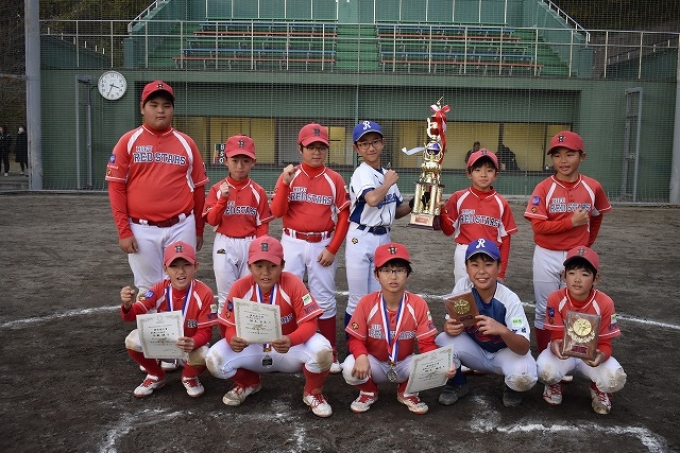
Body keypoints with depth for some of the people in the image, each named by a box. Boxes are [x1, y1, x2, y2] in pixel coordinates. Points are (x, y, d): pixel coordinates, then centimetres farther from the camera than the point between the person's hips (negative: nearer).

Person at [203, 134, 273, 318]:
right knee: (226, 295, 6)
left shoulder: (258, 192, -2)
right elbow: (212, 220, -8)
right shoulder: (217, 189, -1)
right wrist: (223, 199, -20)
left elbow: (262, 225, 1)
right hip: (224, 245, 0)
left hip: (250, 245, 0)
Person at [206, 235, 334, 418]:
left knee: (321, 351, -34)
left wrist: (290, 340, -43)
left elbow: (309, 323, -22)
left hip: (290, 350, -2)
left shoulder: (293, 284, -20)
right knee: (214, 360, -22)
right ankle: (248, 383, 15)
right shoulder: (239, 287, -15)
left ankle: (312, 392, 3)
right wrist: (233, 340, -35)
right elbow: (231, 326, -9)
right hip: (254, 349, 2)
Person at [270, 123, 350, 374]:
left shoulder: (335, 179, 0)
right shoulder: (289, 175, 0)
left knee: (324, 299, 5)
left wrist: (332, 249, -8)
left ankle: (330, 353, 14)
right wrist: (285, 183, -20)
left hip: (322, 245, 0)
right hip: (292, 243, 1)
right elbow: (277, 212, -8)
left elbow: (344, 217, -1)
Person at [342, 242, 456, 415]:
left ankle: (407, 392, 8)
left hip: (405, 364, 1)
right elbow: (355, 339, -11)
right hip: (375, 364, -1)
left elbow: (427, 343, -13)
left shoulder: (419, 304, -14)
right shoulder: (366, 303, -15)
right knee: (350, 369, -31)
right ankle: (368, 392, 8)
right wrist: (361, 356, -34)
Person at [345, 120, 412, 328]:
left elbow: (397, 212, 18)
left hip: (384, 239, 7)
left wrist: (414, 204, -1)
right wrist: (389, 183, -15)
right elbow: (372, 199, -32)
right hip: (361, 239, -7)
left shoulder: (388, 175, 11)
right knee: (358, 301, 1)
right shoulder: (361, 173, -11)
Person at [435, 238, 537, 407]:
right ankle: (457, 383, 4)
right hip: (475, 351, 2)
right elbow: (451, 322, -13)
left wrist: (502, 330, -51)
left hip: (506, 352, -2)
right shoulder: (462, 287, -19)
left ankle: (512, 388, 6)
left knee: (524, 377, -33)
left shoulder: (509, 299, -26)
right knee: (443, 341, -26)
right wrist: (450, 327, -38)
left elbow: (523, 348, -30)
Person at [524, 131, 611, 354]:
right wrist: (572, 222, -18)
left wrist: (588, 243, 12)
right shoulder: (544, 188, -10)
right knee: (545, 311, 9)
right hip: (547, 257, -2)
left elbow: (596, 216, 16)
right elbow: (538, 226, -15)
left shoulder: (592, 187, -2)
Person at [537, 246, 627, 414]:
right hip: (564, 352, 0)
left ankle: (598, 389, 10)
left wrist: (600, 355, -40)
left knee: (616, 379, -30)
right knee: (546, 371, -33)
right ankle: (554, 384, 8)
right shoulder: (555, 299, -19)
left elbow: (605, 343, -14)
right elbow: (556, 336, -14)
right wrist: (556, 346, -40)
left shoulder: (605, 303, -19)